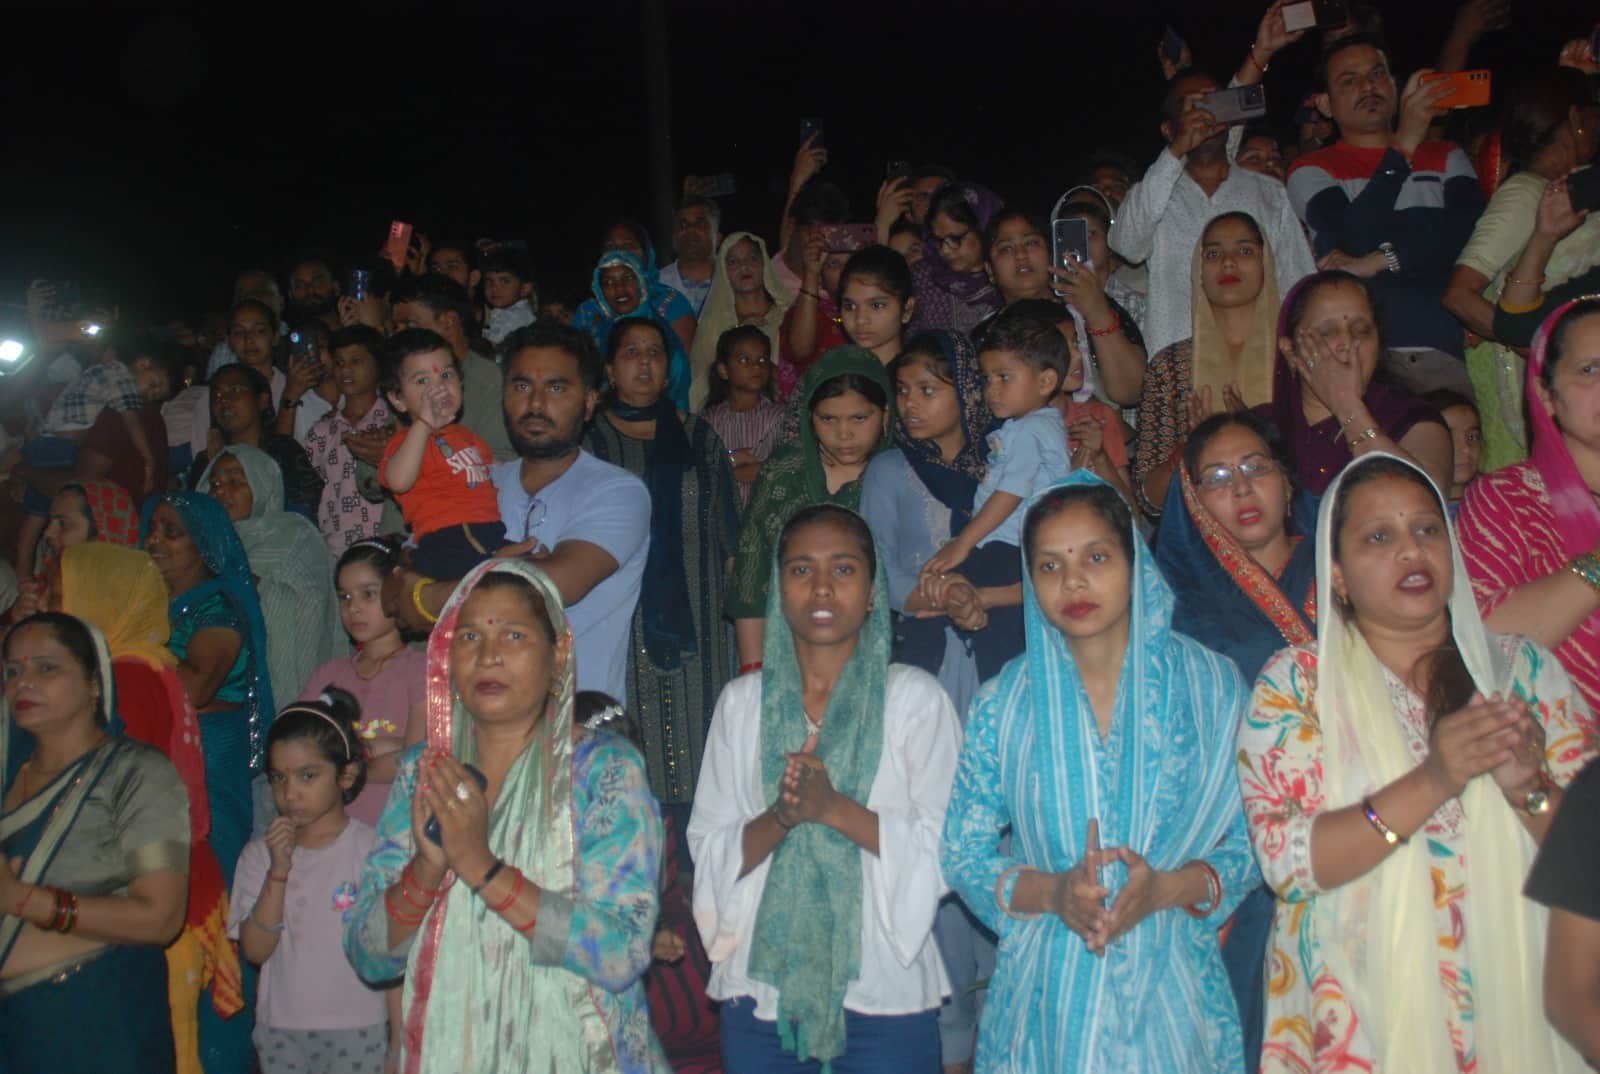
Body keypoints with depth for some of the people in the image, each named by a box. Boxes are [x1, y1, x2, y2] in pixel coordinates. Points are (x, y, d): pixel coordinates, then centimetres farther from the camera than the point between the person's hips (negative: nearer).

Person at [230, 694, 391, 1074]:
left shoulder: (373, 849, -9)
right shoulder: (259, 854, -1)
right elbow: (255, 950, -7)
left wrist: (399, 1036, -4)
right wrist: (278, 871, -17)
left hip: (358, 1031, -3)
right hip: (280, 1031, 3)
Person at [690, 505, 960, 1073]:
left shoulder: (915, 697, -3)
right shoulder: (743, 701, 5)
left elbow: (946, 848, -9)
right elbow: (708, 850, 2)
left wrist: (836, 809, -20)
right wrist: (781, 818, -17)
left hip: (885, 988, -2)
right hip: (760, 986, 2)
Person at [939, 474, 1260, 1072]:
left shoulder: (1210, 686, -1)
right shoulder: (1004, 703, -1)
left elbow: (1253, 845, 0)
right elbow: (961, 854, 1)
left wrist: (1168, 888, -17)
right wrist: (1051, 892, -16)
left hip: (1172, 994, 0)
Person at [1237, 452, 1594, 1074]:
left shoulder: (1523, 667, 2)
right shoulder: (1294, 684, -5)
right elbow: (1284, 859, -16)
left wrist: (1529, 789, -20)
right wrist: (1430, 782, -25)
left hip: (1515, 1007, 3)